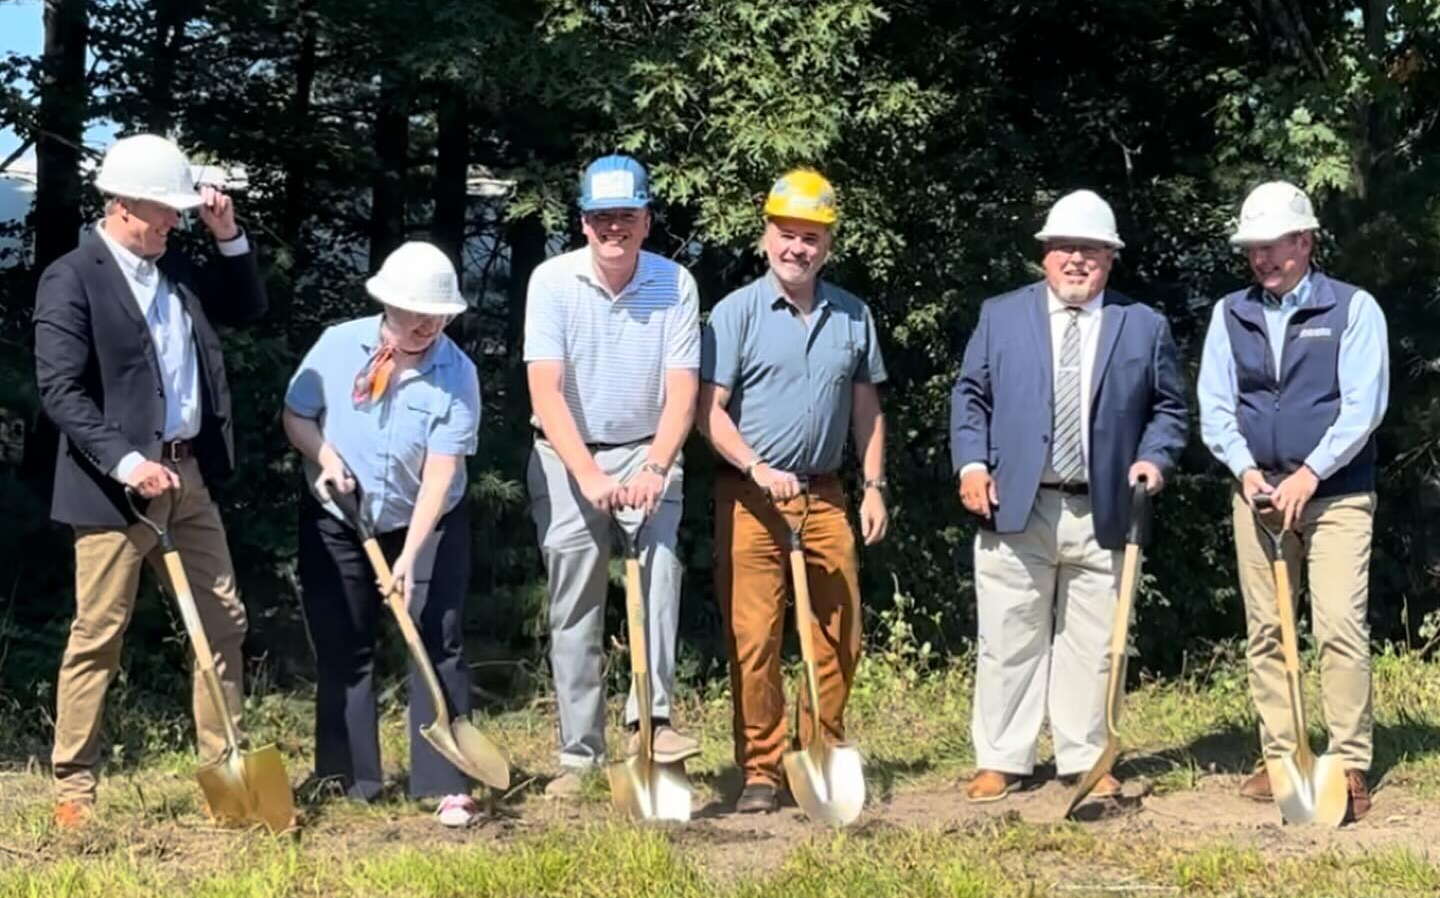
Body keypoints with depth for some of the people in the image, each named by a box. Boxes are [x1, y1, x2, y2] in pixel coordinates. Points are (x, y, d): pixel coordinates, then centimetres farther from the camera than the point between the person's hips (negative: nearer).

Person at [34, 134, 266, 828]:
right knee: (97, 637, -1)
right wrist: (127, 463, -24)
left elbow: (247, 309, 23)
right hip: (116, 483, -7)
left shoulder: (175, 269, 11)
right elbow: (60, 391, -16)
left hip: (189, 474, 7)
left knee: (224, 623, 10)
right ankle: (73, 789, 9)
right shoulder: (71, 279, -10)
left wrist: (229, 237, 8)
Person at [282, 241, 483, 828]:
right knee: (342, 649, 6)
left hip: (428, 524, -2)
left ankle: (447, 786, -6)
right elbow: (296, 415, 1)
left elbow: (442, 469, -22)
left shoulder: (457, 373, -17)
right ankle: (349, 779, 17)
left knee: (438, 646, -8)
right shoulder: (339, 346, -11)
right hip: (336, 523, 2)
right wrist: (325, 457, -20)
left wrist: (410, 555, -27)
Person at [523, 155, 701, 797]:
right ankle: (579, 754, 10)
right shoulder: (553, 281, -10)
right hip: (567, 457, 0)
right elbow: (546, 390, -16)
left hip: (646, 451, 0)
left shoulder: (675, 284, -7)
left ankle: (651, 719, -26)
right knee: (574, 611, 2)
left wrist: (653, 470, -26)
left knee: (661, 554, -27)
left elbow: (682, 391, -11)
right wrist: (589, 476, -26)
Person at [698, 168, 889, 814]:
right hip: (751, 498, -4)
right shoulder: (736, 313, -3)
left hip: (825, 496, 4)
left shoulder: (852, 317, 10)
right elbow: (710, 410, -7)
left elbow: (866, 408, 16)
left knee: (840, 637, 5)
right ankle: (760, 771, 5)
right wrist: (758, 469, -18)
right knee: (753, 640, -3)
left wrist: (874, 486, 9)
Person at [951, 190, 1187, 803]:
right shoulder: (1001, 316, 9)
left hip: (1104, 514, 0)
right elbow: (969, 396, 10)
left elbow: (1168, 407, 13)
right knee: (1009, 641, 3)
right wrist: (971, 463, -3)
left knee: (1091, 644, 5)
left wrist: (1154, 457, -5)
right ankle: (1000, 762, 10)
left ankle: (1085, 761, 15)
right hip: (1015, 507, 0)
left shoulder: (1144, 326, 9)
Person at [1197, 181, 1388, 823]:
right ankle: (1279, 759, 12)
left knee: (1341, 626, -12)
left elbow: (1364, 405, -8)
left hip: (1336, 494, -4)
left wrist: (1309, 474, -15)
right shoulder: (1230, 315, 11)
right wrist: (1246, 468, -9)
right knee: (1266, 631, 5)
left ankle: (1350, 767, -9)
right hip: (1259, 492, 4)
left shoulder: (1353, 309, 0)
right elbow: (1214, 407, 7)